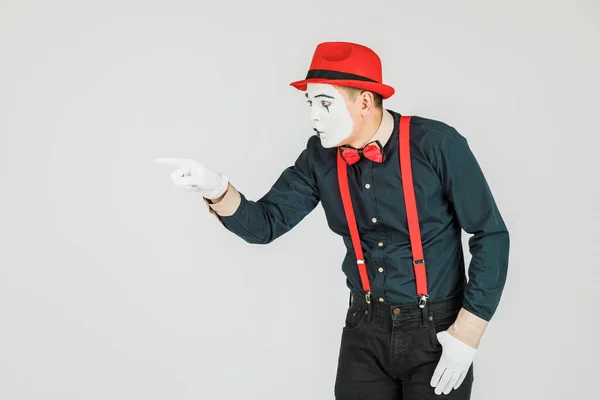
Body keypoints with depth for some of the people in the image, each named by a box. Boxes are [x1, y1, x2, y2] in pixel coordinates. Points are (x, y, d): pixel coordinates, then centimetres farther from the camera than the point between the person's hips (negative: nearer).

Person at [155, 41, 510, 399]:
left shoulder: (436, 144, -17)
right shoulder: (321, 157, -4)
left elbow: (491, 235, -12)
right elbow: (267, 223, -2)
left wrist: (467, 333, -14)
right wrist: (217, 190, -21)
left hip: (437, 330, -3)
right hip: (365, 328, 3)